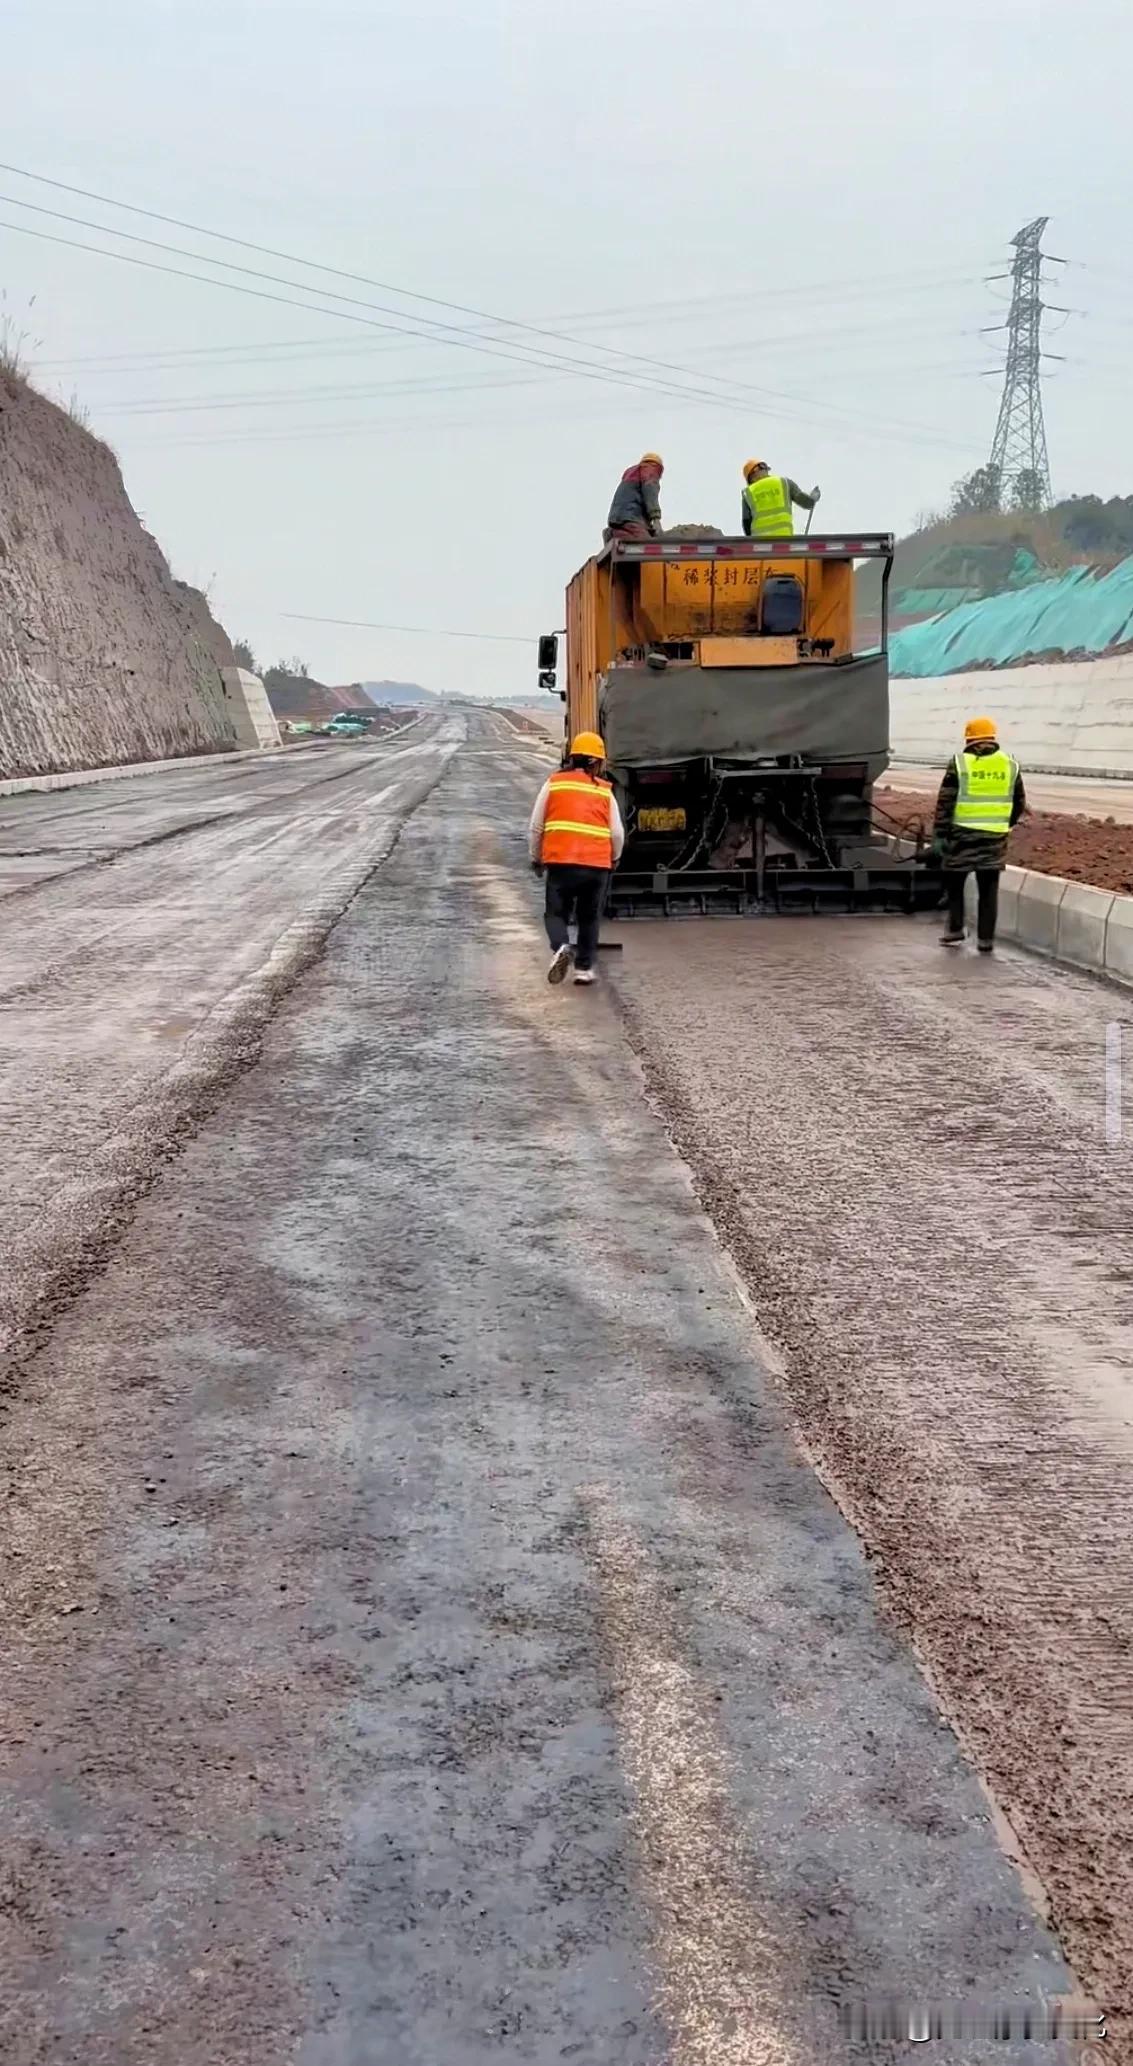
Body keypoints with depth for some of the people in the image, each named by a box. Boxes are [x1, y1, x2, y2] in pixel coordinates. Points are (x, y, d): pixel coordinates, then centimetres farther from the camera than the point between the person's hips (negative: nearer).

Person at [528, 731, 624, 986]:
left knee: (556, 913, 9)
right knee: (589, 918, 15)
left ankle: (560, 947, -19)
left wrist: (536, 859, 22)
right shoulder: (605, 791, 8)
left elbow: (535, 827, 8)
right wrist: (614, 858, 26)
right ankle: (584, 968, 14)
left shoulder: (553, 784, 6)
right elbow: (617, 833, 6)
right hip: (597, 864, 1)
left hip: (560, 862, -1)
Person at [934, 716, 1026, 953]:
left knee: (955, 883, 13)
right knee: (988, 889, 7)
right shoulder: (1010, 765, 6)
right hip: (995, 838, 3)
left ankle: (955, 932, 14)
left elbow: (945, 802, -7)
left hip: (963, 835, -3)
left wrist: (939, 834, -4)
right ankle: (986, 939, 6)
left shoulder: (959, 763, -5)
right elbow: (1019, 804, 13)